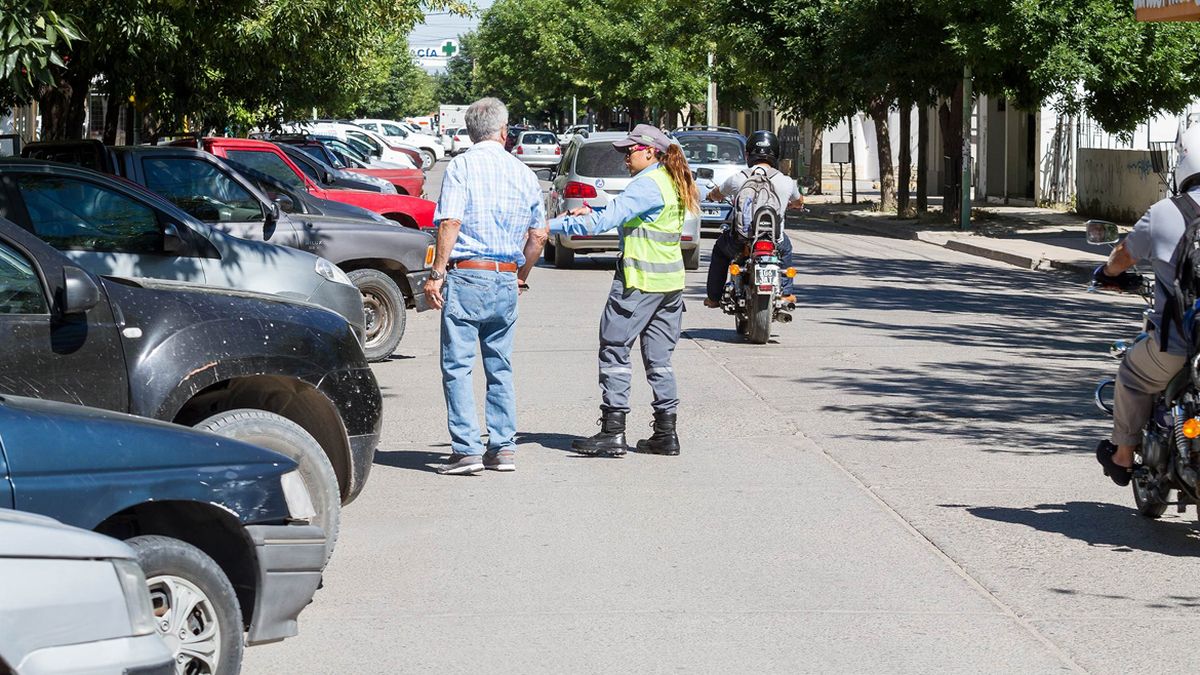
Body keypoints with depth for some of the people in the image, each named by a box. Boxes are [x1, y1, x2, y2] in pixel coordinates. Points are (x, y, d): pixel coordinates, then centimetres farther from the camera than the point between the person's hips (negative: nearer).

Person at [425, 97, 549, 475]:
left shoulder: (462, 166, -4)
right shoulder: (523, 173, 11)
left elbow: (450, 223, -13)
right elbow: (538, 235, 14)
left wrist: (436, 274, -9)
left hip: (466, 274, -5)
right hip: (506, 281, 5)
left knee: (458, 366, -2)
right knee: (500, 367, 13)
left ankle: (467, 450, -6)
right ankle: (503, 447, 14)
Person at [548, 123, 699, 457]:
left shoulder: (647, 184, -13)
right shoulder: (672, 182, 15)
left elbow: (606, 220, -21)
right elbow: (623, 217, 22)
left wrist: (551, 226, -19)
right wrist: (590, 213, 9)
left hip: (640, 279, -9)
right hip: (670, 282, 9)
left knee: (614, 350, -3)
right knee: (658, 357, 10)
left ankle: (613, 430, -5)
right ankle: (666, 433, 9)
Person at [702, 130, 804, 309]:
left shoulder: (737, 179, -6)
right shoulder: (786, 182, -4)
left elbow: (716, 194, 16)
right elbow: (799, 202, 19)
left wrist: (711, 195, 42)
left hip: (740, 244, -1)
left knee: (720, 247, 33)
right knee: (785, 247, 37)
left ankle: (713, 296, 32)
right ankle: (785, 292, 35)